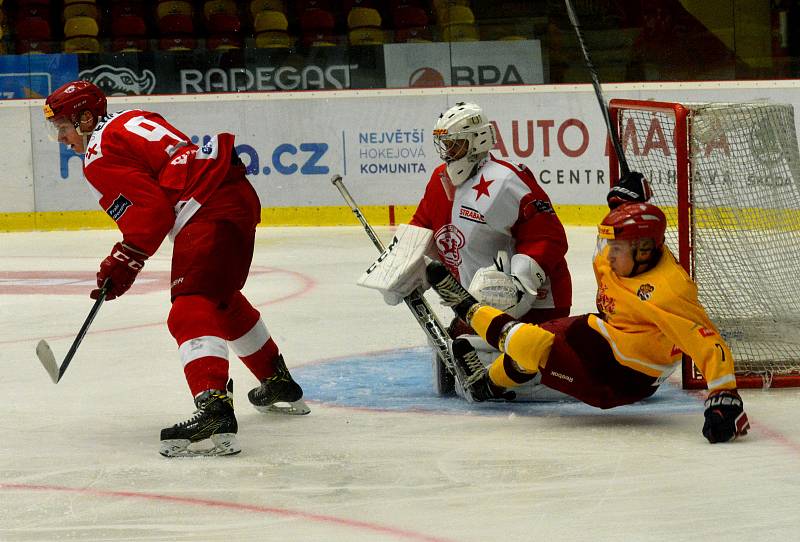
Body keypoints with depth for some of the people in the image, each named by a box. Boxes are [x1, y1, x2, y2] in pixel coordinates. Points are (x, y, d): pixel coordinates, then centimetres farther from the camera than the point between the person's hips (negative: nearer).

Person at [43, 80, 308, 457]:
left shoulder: (100, 153, -7)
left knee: (191, 310, -21)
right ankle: (280, 386, 47)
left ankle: (215, 413, -42)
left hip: (210, 213, -11)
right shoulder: (133, 119, 21)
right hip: (240, 196, 11)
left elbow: (151, 210, -16)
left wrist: (123, 263, -9)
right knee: (223, 300, 31)